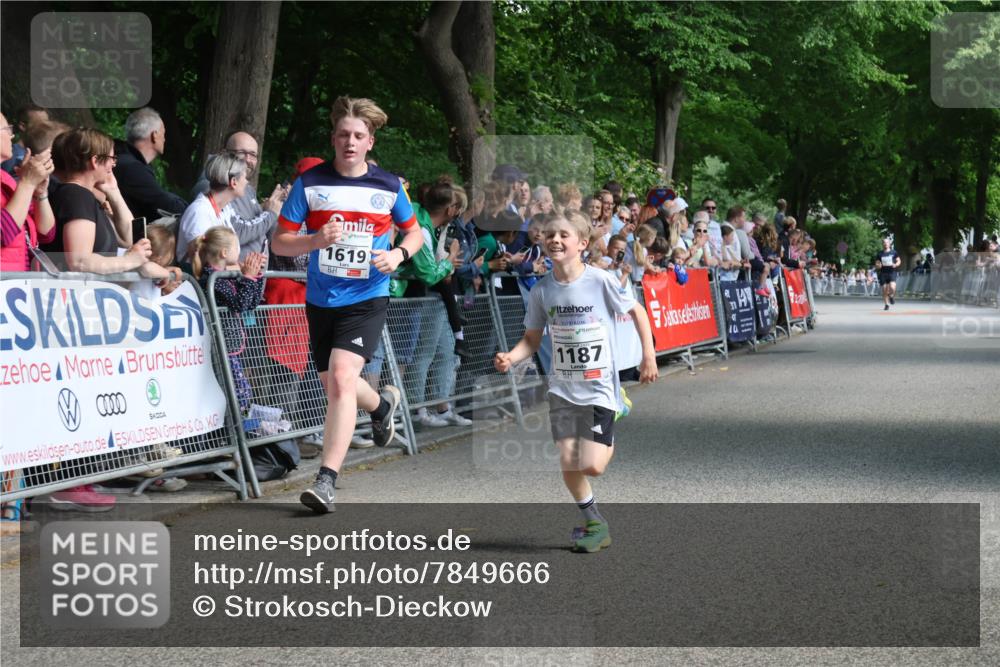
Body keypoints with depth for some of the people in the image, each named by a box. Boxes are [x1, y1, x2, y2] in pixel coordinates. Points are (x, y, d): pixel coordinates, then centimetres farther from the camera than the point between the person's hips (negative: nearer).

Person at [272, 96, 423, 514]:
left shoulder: (388, 186, -1)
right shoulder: (310, 183, -2)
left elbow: (414, 232, 15)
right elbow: (279, 243, -1)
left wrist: (399, 254, -7)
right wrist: (316, 240, -21)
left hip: (367, 297, -3)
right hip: (321, 299, 3)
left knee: (342, 375, -23)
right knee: (334, 386, 16)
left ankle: (326, 480, -23)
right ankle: (382, 405, 53)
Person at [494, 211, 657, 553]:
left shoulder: (600, 280, -13)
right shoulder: (542, 290, -3)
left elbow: (637, 311, 1)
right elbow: (532, 339, 5)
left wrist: (648, 356, -1)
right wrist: (510, 358, -14)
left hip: (599, 386, -3)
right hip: (563, 387, 3)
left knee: (592, 465, -11)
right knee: (569, 463, 0)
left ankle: (607, 443, 25)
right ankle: (595, 524, 21)